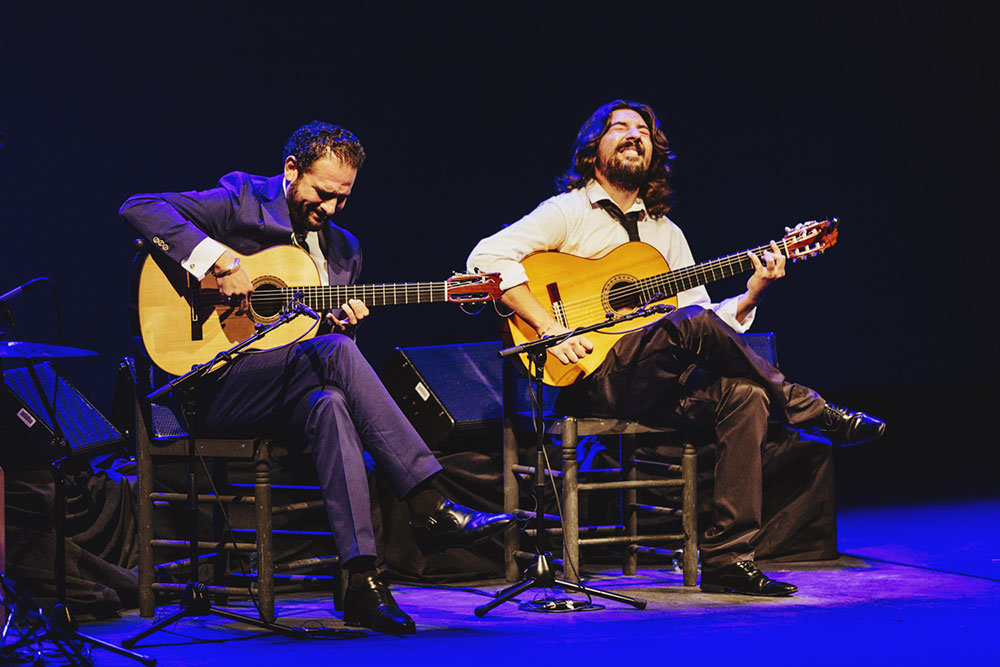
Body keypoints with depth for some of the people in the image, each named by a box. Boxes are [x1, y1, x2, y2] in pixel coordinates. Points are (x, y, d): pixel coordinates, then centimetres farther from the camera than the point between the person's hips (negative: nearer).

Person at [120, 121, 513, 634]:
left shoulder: (343, 248, 19)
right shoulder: (242, 202, 1)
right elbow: (138, 207, -10)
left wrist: (342, 322, -1)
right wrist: (218, 261, -20)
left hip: (293, 391, 5)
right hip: (214, 386, -5)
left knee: (329, 404, -35)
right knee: (334, 351, -32)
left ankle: (361, 579, -44)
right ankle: (429, 510, -35)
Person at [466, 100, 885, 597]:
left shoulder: (666, 234, 22)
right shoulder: (568, 212, 4)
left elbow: (714, 323, 18)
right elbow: (488, 257, -12)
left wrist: (751, 294, -1)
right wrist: (549, 326, -21)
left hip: (653, 385, 6)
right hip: (588, 385, -6)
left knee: (744, 396, -23)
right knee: (691, 322, -31)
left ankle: (727, 560, -24)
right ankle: (820, 417, -18)